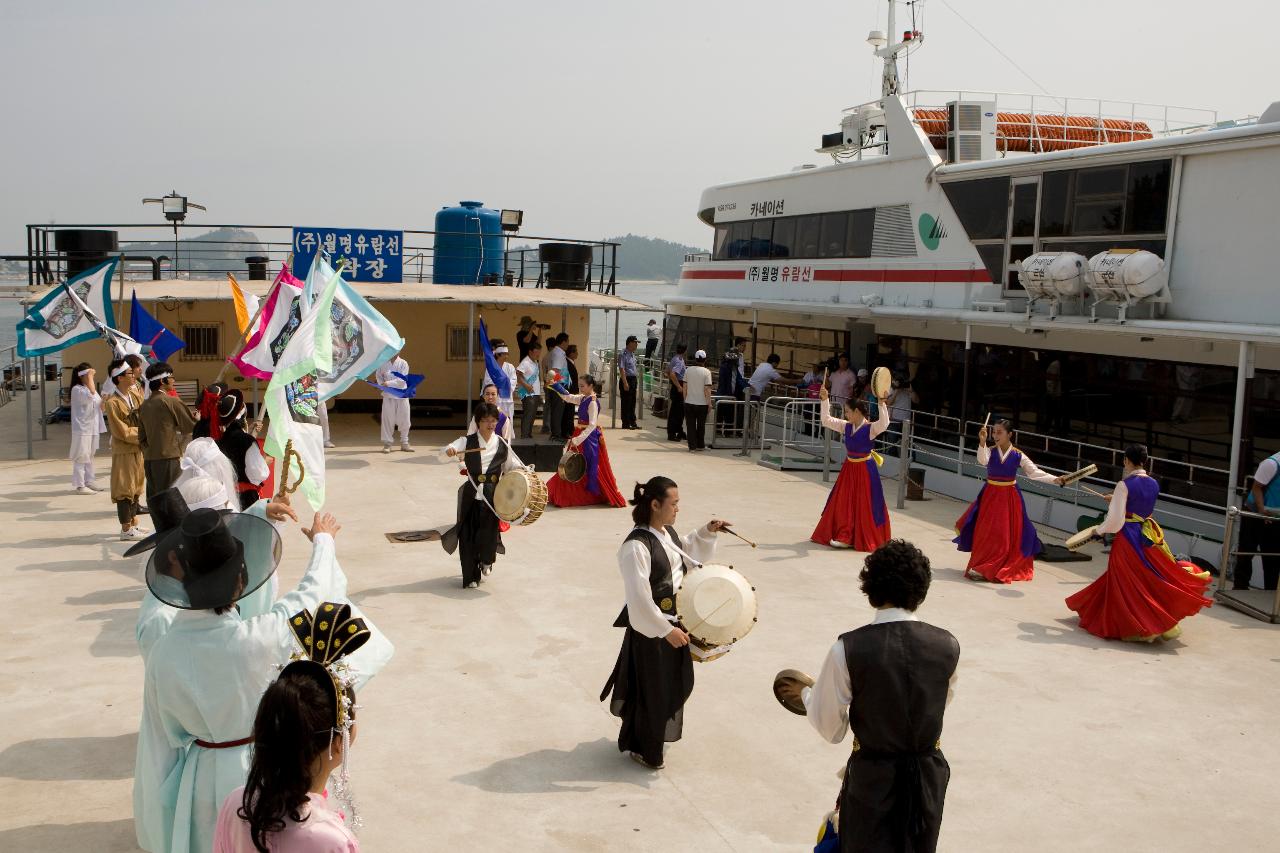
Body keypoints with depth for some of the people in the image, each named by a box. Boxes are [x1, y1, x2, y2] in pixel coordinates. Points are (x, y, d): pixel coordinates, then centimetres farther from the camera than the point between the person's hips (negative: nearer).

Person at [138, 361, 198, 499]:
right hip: (168, 457, -7)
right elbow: (192, 426, 0)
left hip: (149, 458, 7)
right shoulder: (171, 401, -8)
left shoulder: (144, 405, 11)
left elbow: (141, 436, 14)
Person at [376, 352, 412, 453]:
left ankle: (404, 443, 20)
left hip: (402, 395, 0)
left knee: (404, 420, 6)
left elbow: (402, 380, -12)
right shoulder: (383, 363, 1)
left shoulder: (403, 363, -4)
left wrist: (389, 383, -19)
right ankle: (387, 443, 10)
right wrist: (382, 384, -6)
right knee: (388, 420, 0)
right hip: (388, 396, 0)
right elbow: (379, 376, 13)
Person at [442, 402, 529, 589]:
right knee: (468, 534, 2)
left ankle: (487, 561, 19)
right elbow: (449, 449, -13)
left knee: (488, 529, -13)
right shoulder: (467, 441, 1)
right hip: (471, 493, 0)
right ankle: (471, 576, 16)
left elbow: (512, 465, 13)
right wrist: (450, 450, -36)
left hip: (492, 494, 0)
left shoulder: (501, 445, 5)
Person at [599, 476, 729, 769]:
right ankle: (642, 748, 29)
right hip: (650, 627, -8)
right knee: (651, 688, 8)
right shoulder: (636, 546, -27)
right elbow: (640, 599, -27)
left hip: (672, 619, 8)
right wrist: (666, 630, -24)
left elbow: (687, 552, 22)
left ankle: (661, 731, 46)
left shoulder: (668, 533, 1)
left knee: (676, 681, 22)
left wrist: (706, 532, 7)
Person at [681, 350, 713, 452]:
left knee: (690, 425, 6)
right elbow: (707, 389, -13)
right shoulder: (706, 372, -10)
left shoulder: (688, 370, 0)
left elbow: (684, 386, 4)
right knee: (701, 425, 13)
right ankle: (700, 445, 22)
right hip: (702, 403, -2)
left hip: (689, 403, 2)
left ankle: (692, 446, 5)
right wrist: (709, 403, -5)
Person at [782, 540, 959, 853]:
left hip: (872, 778, -2)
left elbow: (830, 729, -11)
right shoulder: (947, 646, -13)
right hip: (929, 776, 2)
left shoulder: (848, 649, -21)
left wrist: (805, 693, 8)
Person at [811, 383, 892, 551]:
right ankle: (844, 535, 19)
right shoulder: (846, 427, 4)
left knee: (863, 505, 1)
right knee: (843, 503, 9)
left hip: (865, 470, -7)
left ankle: (862, 539, 7)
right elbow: (826, 420, 10)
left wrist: (882, 403, -42)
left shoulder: (870, 428, -15)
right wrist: (825, 400, 3)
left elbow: (884, 423, -33)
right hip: (849, 468, 7)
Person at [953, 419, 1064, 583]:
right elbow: (982, 460, -28)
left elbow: (1034, 472, -7)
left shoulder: (1018, 455, -6)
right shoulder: (990, 451, -7)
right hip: (990, 496, 0)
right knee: (985, 533, 2)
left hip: (1009, 497, 0)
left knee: (1008, 534, 1)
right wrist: (982, 443, -44)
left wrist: (1055, 479, -19)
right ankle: (981, 566, 14)